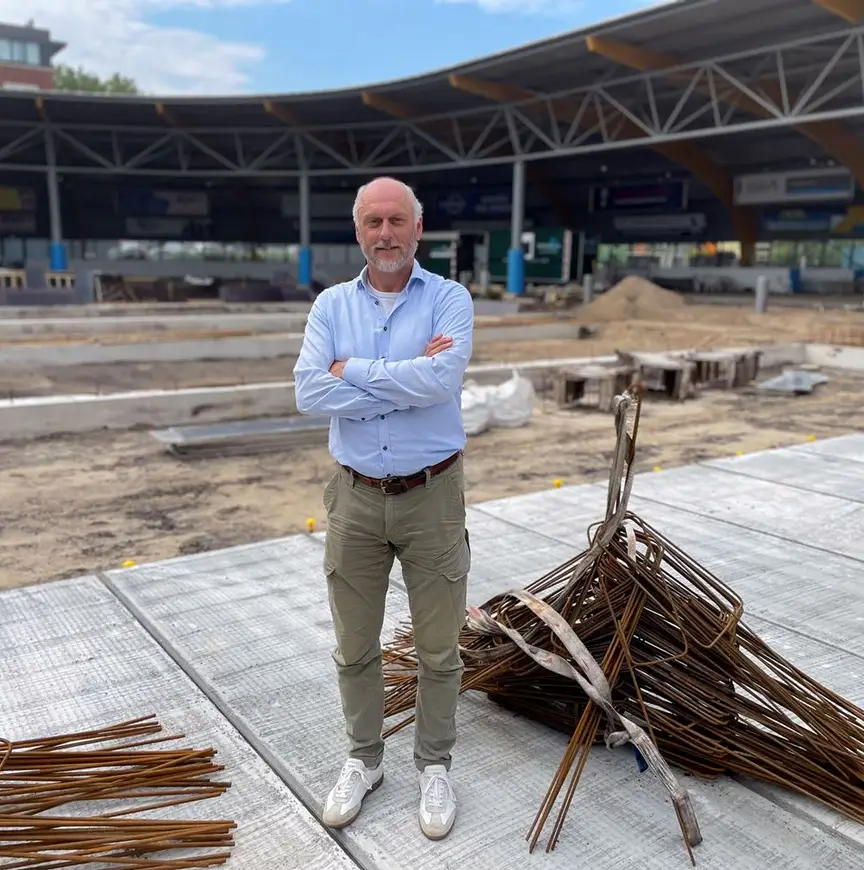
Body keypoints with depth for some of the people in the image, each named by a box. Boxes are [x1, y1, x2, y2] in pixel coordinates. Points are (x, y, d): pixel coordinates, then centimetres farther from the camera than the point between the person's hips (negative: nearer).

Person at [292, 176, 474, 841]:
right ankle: (364, 760, 37)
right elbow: (310, 394, -14)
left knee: (439, 649, 11)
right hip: (356, 496, 2)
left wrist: (354, 372, -15)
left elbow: (441, 380, -24)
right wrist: (406, 377, -18)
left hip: (432, 495, -2)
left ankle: (435, 765, 33)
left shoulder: (450, 300, -5)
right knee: (355, 648, 15)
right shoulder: (331, 306, 2)